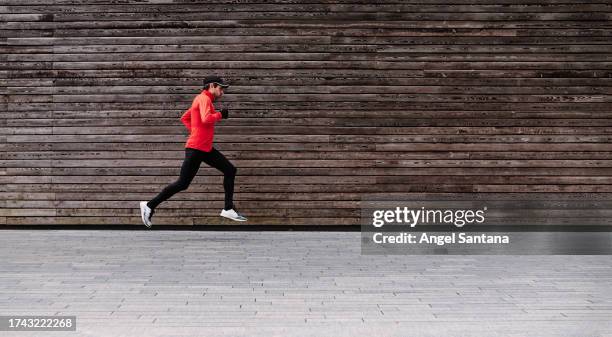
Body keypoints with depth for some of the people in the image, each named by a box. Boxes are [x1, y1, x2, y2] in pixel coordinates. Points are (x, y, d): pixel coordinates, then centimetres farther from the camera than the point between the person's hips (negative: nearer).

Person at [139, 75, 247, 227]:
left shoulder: (202, 99, 18)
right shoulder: (204, 98, -11)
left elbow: (184, 118, 24)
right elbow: (206, 119, -29)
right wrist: (220, 115, -12)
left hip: (206, 148, 10)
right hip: (196, 149, -10)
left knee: (230, 170, 8)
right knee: (182, 184, -8)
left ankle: (228, 209, 10)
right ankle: (150, 205, 3)